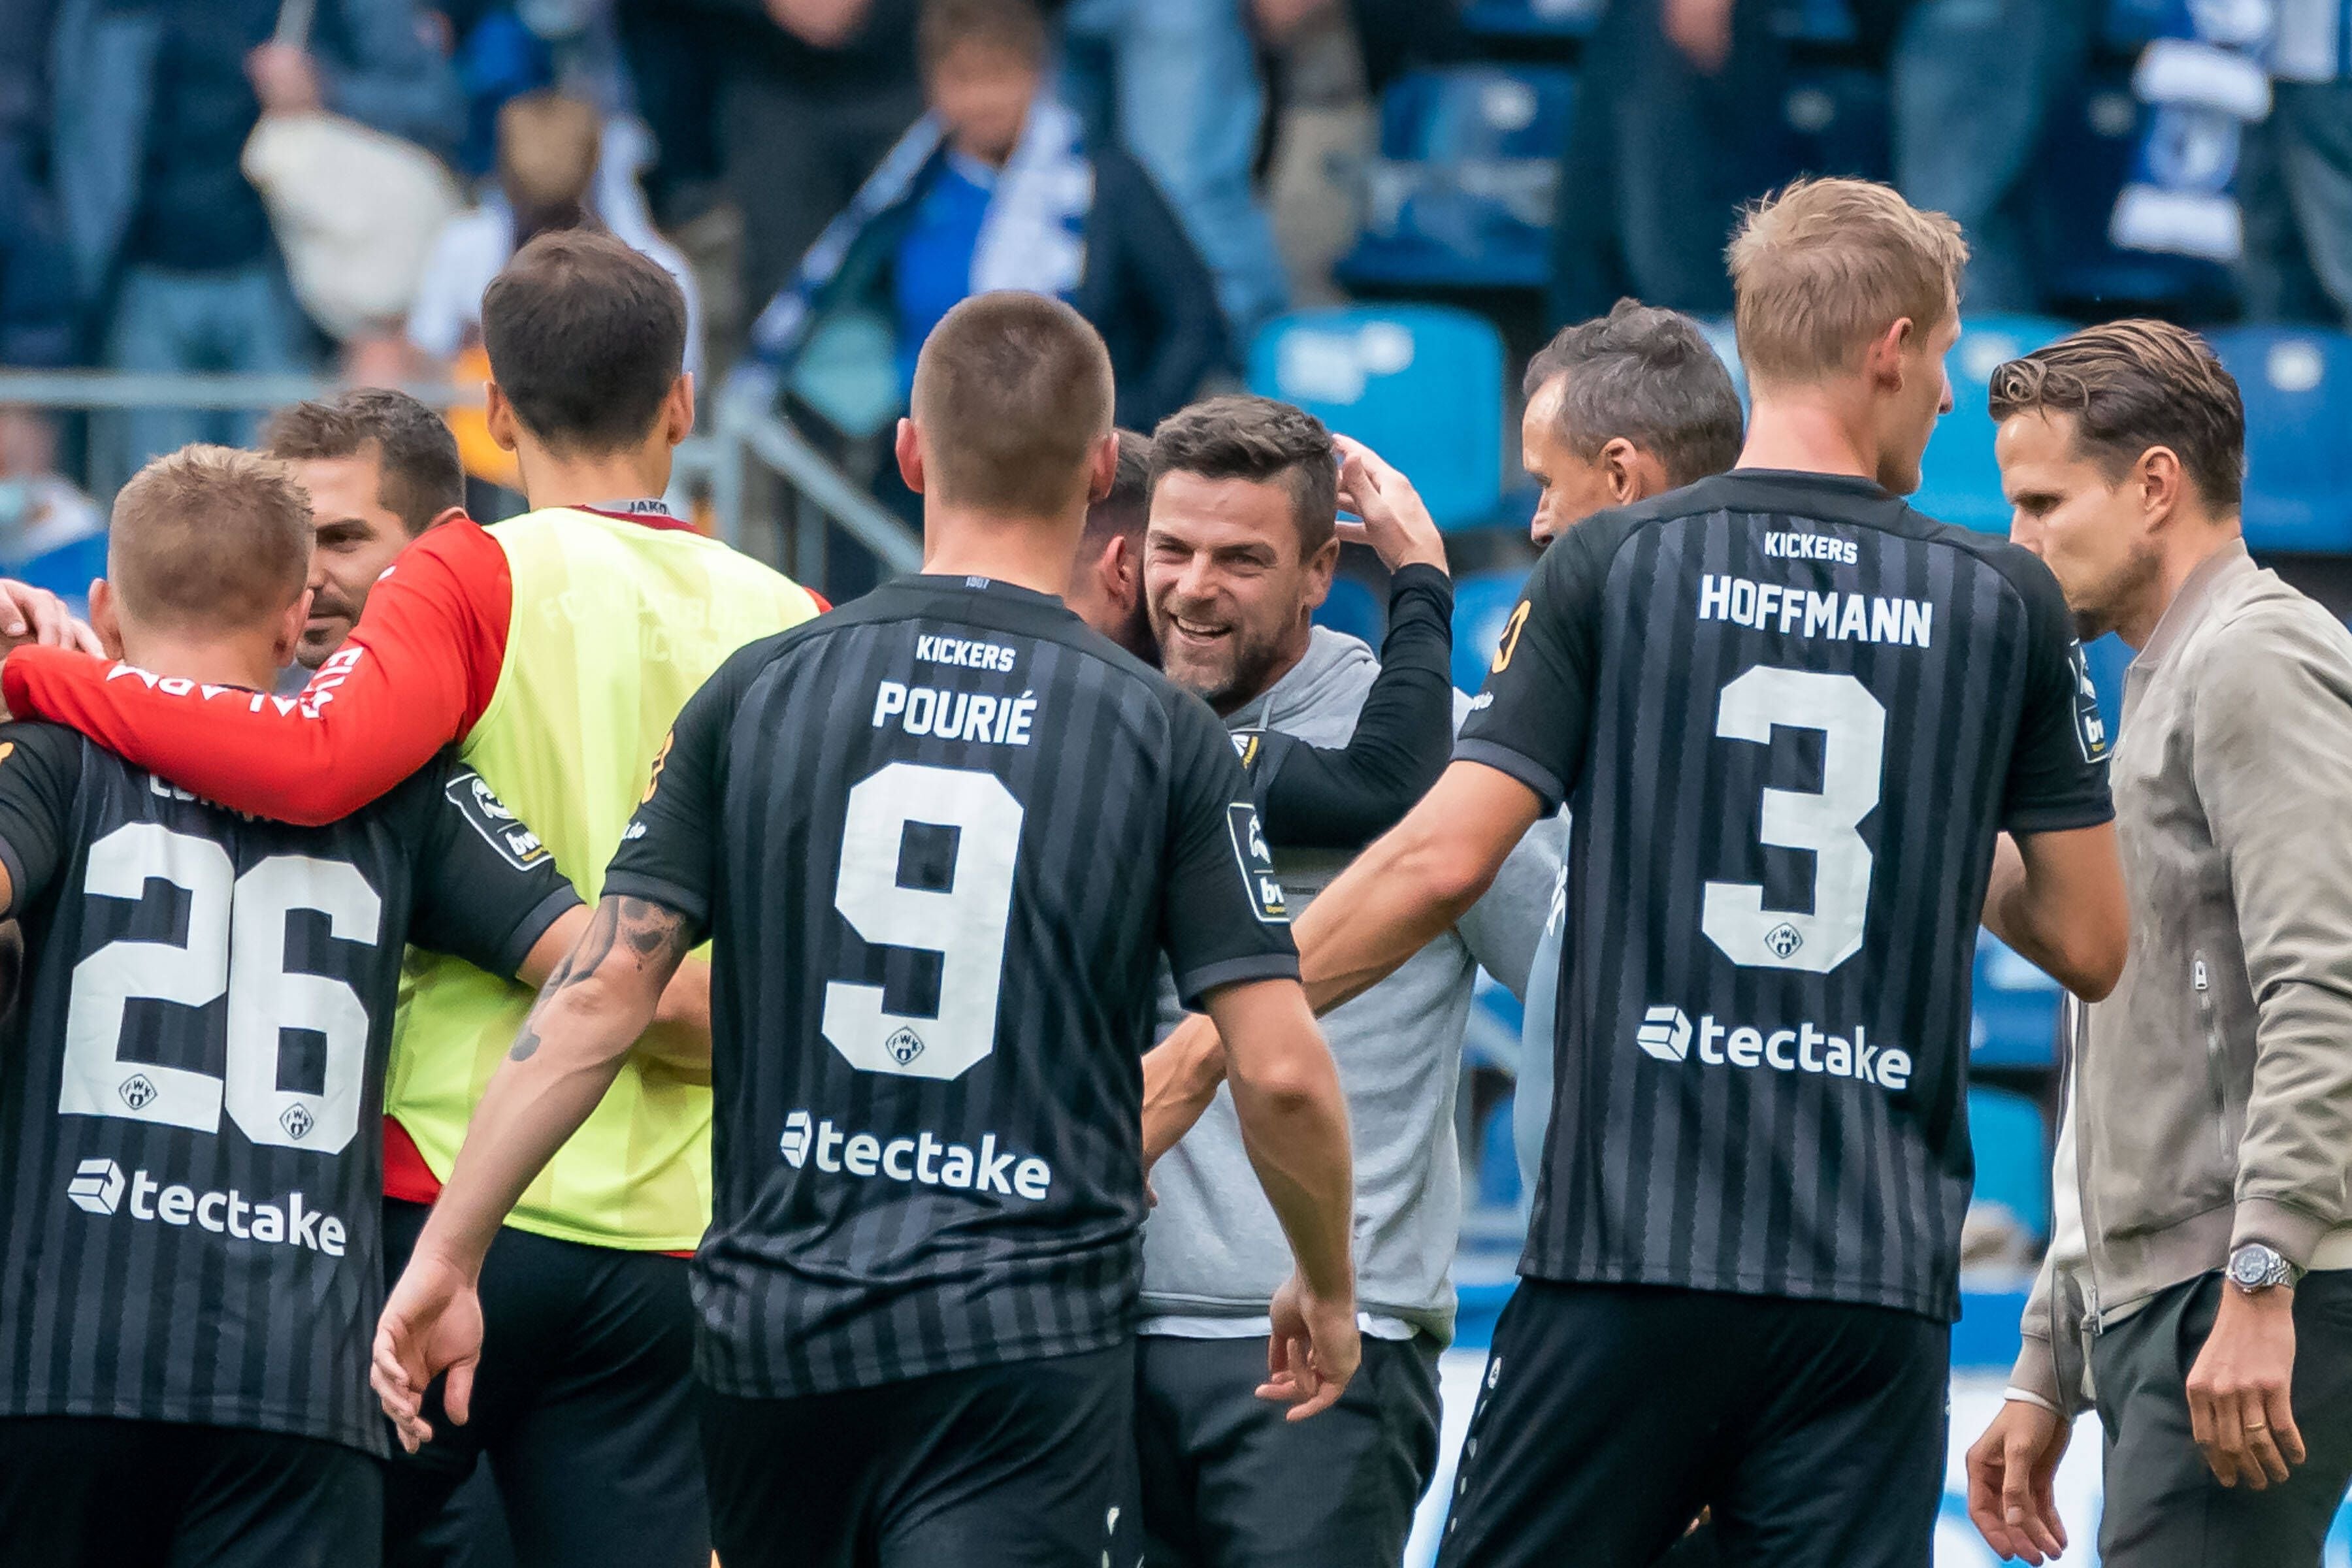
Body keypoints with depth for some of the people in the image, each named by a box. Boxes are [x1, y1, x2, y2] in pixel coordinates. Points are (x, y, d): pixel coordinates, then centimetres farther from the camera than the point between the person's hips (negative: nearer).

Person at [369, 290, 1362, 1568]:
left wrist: (444, 1257, 5)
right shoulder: (1162, 735, -1)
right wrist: (1328, 1289, 14)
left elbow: (599, 998, 0)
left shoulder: (757, 695, 4)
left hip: (772, 1323, 3)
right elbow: (1281, 1073, -4)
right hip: (1028, 1342, -3)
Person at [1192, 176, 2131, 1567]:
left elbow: (1442, 862, -7)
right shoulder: (2005, 604, 5)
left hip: (1633, 1252, -1)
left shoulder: (1613, 568, 1)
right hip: (1878, 1278, 1)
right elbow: (2090, 943, 8)